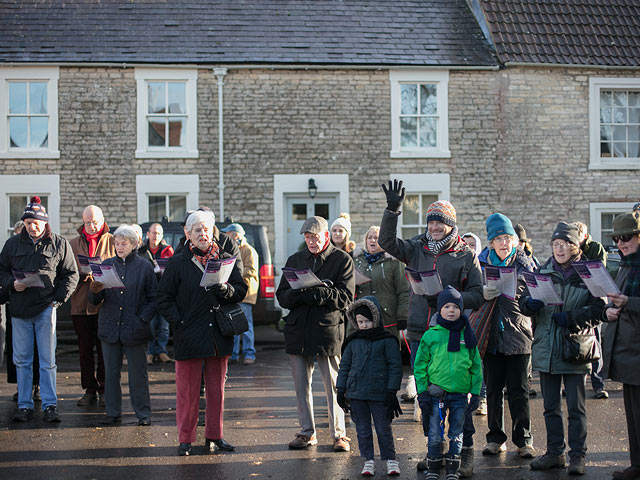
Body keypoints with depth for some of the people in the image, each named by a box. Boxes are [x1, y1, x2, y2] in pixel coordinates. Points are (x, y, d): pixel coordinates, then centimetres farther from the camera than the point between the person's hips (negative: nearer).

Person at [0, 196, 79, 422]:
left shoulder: (59, 244, 1)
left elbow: (71, 274, 4)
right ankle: (24, 405, 15)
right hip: (19, 310, 2)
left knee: (47, 361, 1)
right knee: (22, 360, 7)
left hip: (46, 308, -2)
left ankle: (50, 405, 6)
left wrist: (59, 298, -7)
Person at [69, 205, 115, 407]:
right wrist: (82, 275, -13)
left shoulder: (113, 242, 6)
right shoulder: (73, 244, 13)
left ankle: (104, 389, 10)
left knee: (105, 348, 0)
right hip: (81, 304, 3)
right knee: (85, 349, 7)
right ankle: (89, 390, 14)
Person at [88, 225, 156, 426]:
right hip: (110, 327, 3)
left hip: (134, 329, -3)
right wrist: (94, 291, -15)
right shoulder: (107, 265, 8)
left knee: (138, 373, 2)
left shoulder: (144, 266, 1)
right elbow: (95, 301, 7)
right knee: (111, 372, 8)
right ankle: (113, 412, 18)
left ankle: (143, 413, 11)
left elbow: (154, 298, 2)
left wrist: (142, 319, -10)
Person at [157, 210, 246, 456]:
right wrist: (178, 321, -8)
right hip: (189, 336, -2)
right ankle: (185, 439, 11)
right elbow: (164, 298, 4)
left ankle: (214, 437, 20)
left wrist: (225, 289, -16)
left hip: (219, 335, 2)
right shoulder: (177, 263, 1)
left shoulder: (226, 258, 7)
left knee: (217, 387, 9)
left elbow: (241, 290, 5)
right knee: (187, 389, 1)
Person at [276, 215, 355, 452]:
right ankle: (307, 432, 19)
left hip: (328, 329, -4)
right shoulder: (295, 260, 15)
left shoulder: (342, 260, 2)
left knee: (333, 385, -2)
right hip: (298, 331, 5)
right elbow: (282, 297, 9)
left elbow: (345, 298, -8)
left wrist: (319, 292, -23)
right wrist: (297, 294, -14)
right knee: (301, 385, 9)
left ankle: (339, 434, 7)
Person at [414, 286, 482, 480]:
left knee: (456, 434, 10)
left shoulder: (467, 335, 5)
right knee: (435, 434, 2)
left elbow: (476, 365, 9)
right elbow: (420, 364, 2)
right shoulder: (430, 335, -1)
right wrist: (422, 391, -3)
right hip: (437, 393, -2)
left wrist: (475, 392, 4)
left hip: (460, 394, 2)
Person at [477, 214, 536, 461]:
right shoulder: (482, 264, 6)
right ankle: (496, 438, 19)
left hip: (518, 336, -1)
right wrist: (482, 294, -14)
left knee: (518, 391, 2)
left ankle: (523, 439, 13)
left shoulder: (525, 264, 2)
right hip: (491, 336, 2)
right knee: (493, 389, 7)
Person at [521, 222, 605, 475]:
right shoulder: (543, 271, 8)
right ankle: (554, 452, 21)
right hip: (546, 348, 4)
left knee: (576, 407, 3)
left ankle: (577, 455, 12)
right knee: (551, 406, 11)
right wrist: (530, 304, -15)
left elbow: (599, 309, -9)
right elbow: (524, 301, 8)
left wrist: (571, 318, -19)